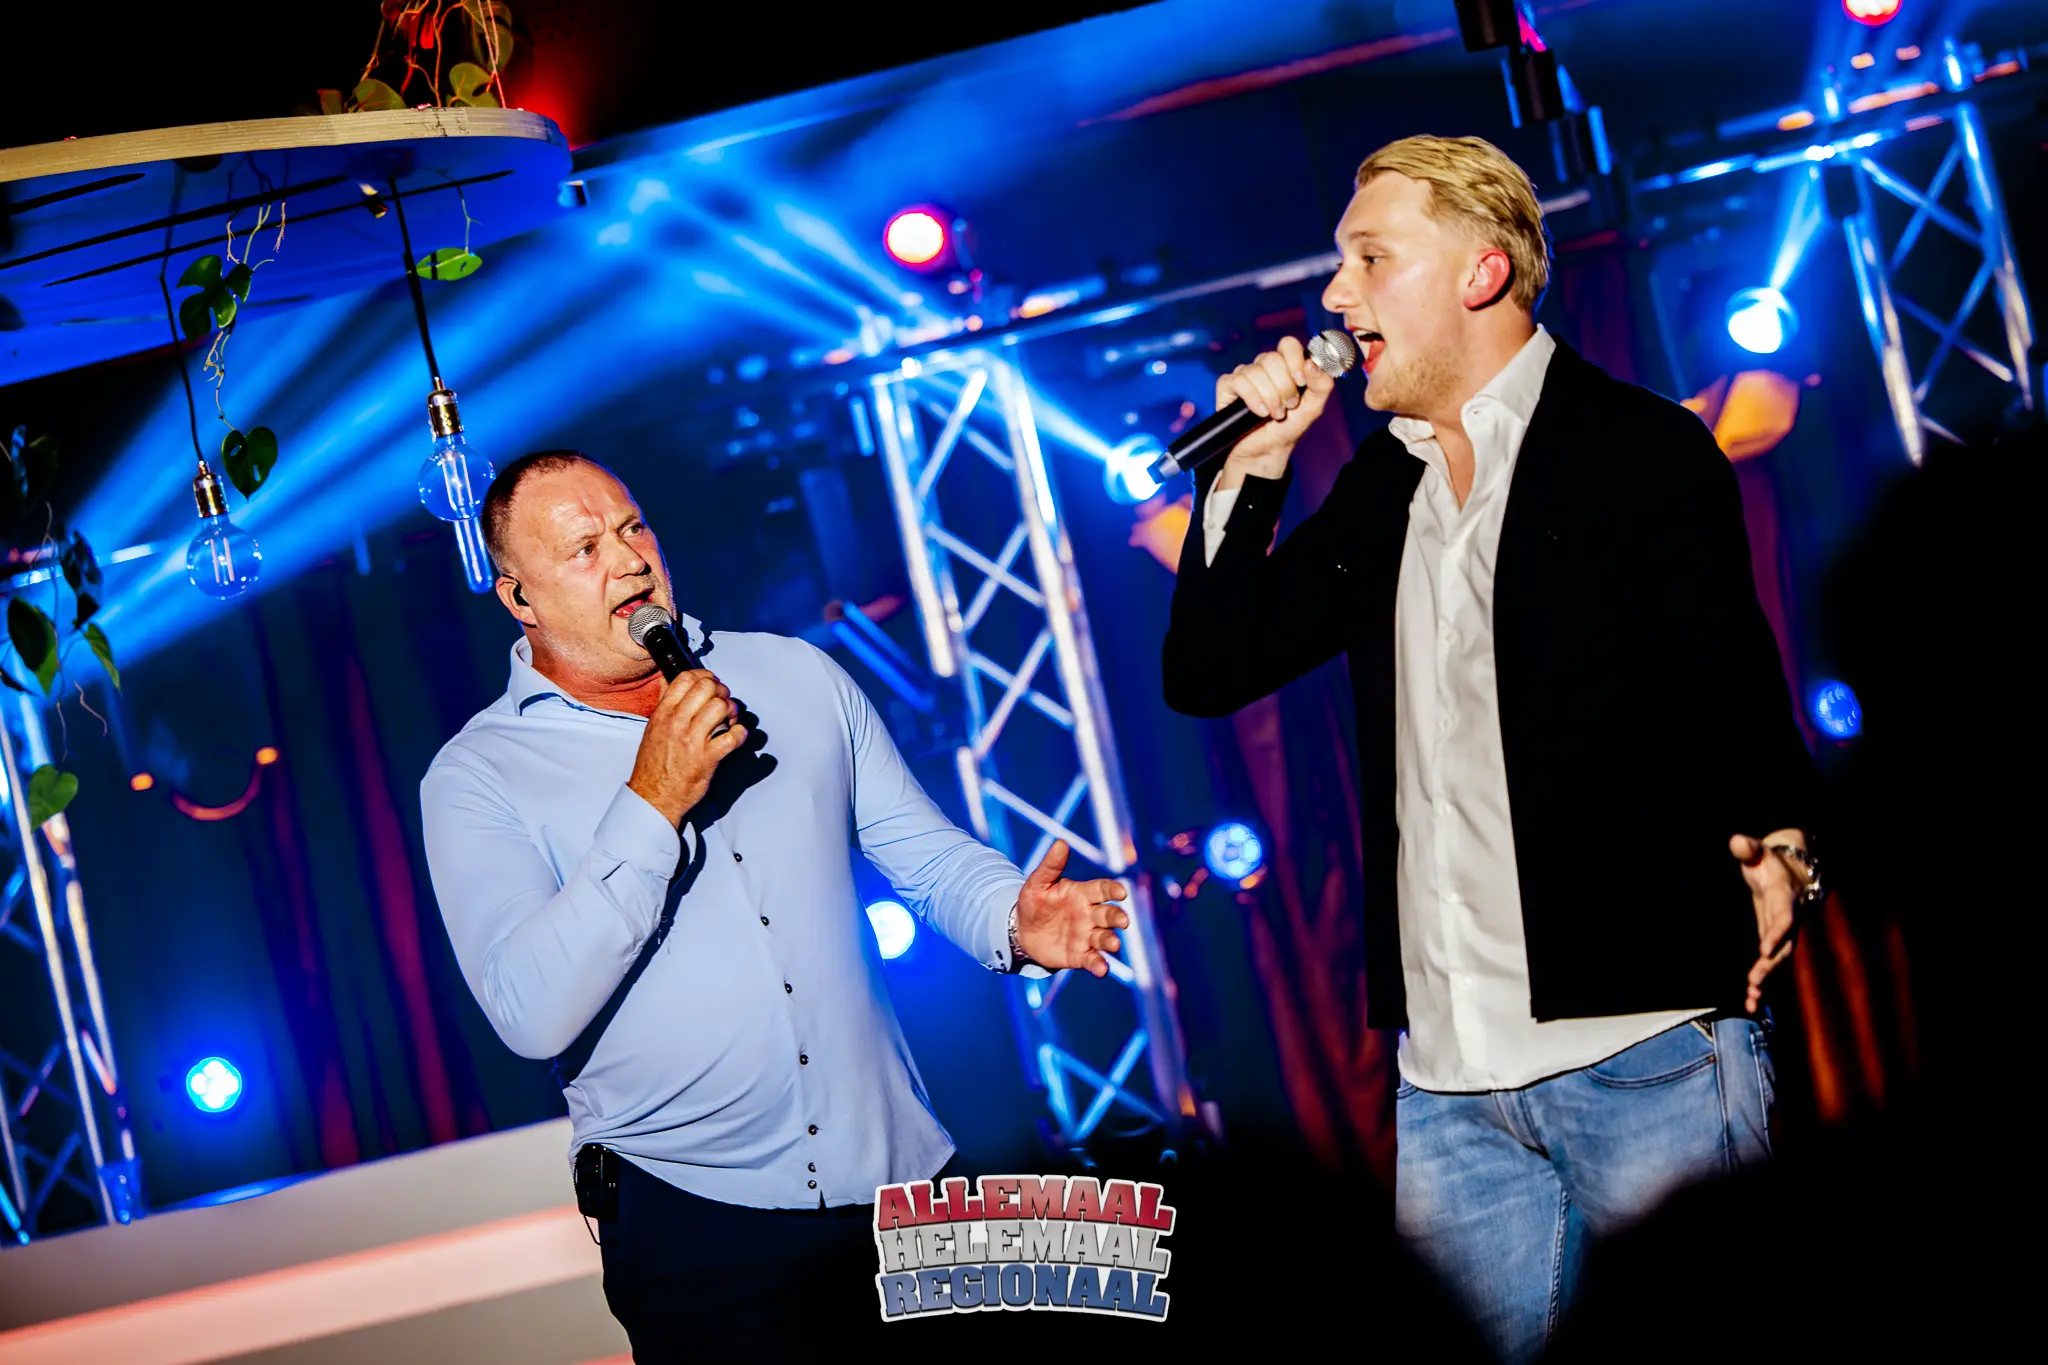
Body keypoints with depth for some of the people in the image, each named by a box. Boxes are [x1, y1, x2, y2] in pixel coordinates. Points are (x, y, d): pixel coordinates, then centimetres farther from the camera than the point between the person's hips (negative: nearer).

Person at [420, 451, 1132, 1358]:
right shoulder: (476, 779, -5)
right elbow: (531, 1015, -18)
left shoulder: (798, 677, 8)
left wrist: (1013, 922, -13)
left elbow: (924, 853, 9)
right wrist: (651, 805, -22)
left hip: (900, 1176, 4)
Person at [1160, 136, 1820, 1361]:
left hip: (1649, 1055, -5)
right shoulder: (1381, 487, 17)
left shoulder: (1643, 449, -1)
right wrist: (1255, 465, 6)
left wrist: (1774, 846, -20)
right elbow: (1207, 673, 15)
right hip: (1450, 1085, 6)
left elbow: (1735, 683, -5)